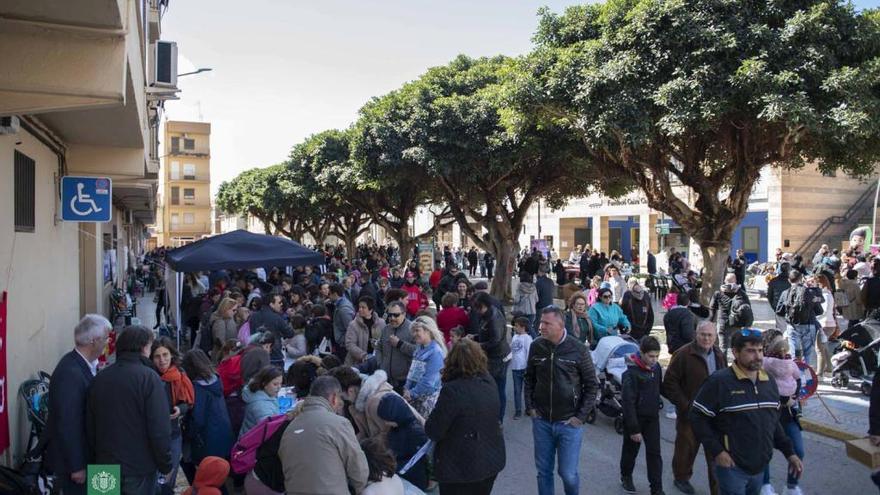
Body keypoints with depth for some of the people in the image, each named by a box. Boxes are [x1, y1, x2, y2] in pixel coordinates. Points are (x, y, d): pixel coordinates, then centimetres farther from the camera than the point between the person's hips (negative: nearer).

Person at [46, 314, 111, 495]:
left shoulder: (84, 365, 1)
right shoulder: (70, 373, -27)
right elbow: (67, 425, -25)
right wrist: (76, 466, -20)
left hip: (85, 453, 8)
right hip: (73, 459, -8)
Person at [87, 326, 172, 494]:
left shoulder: (99, 378, 2)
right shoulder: (149, 377, -16)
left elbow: (90, 426, 9)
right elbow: (160, 428, -20)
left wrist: (96, 458, 19)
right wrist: (165, 465, -9)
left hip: (105, 464, 5)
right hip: (140, 468, -5)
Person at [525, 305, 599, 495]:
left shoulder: (578, 349, -11)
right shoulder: (536, 346, -3)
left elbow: (592, 385, -3)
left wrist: (581, 416, -6)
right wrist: (530, 407, 3)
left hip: (569, 422, -2)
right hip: (541, 421, 3)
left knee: (568, 473, 3)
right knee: (543, 471, 12)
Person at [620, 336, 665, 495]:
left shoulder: (656, 367, -4)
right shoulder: (631, 373, -24)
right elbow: (628, 402, -23)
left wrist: (656, 407, 15)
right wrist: (634, 429, -21)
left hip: (652, 417, 5)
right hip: (635, 418, -5)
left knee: (654, 453, 3)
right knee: (631, 450, 14)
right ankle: (626, 476, 38)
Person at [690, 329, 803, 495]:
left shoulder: (770, 382, 7)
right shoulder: (719, 381, -15)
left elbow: (774, 422, 17)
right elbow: (697, 417, -13)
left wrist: (789, 452, 11)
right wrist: (716, 451, -16)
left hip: (760, 466, 7)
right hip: (732, 467, -6)